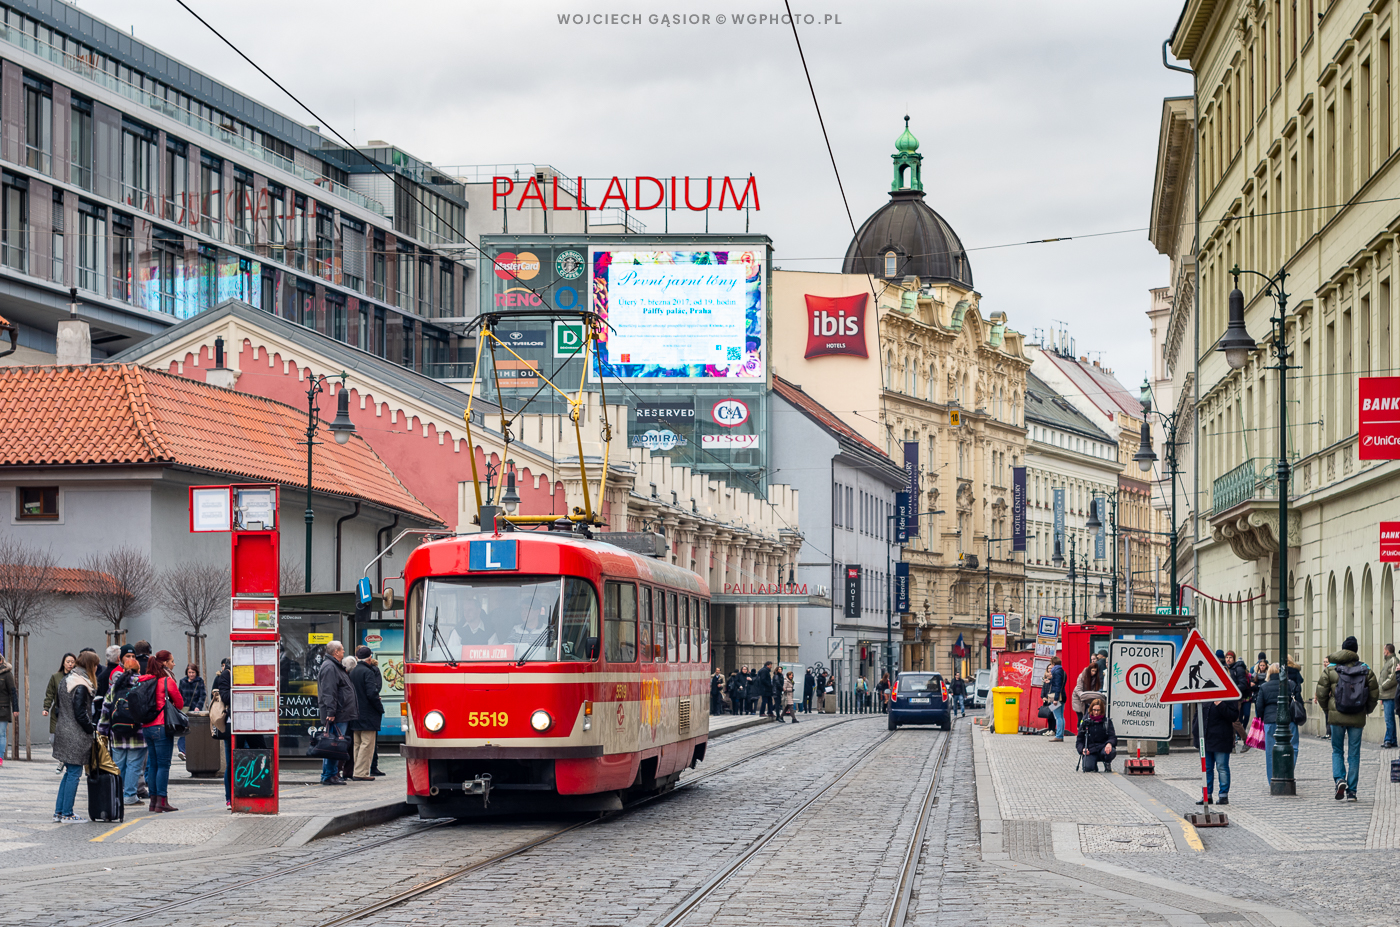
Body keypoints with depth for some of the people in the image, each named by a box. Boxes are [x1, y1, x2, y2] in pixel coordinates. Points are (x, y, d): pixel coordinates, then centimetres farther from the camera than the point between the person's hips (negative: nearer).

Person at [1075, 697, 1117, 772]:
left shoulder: (1107, 722, 9)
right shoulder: (1085, 722, 12)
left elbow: (1112, 737, 0)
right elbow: (1079, 740, 12)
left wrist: (1109, 743, -26)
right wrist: (1082, 749, -11)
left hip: (1103, 747, 0)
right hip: (1090, 751, 0)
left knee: (1109, 751, -38)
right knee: (1088, 768, -31)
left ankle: (1107, 766, -1)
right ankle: (1094, 767, 10)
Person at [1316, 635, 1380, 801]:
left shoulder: (1330, 669, -2)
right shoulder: (1366, 670, 0)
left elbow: (1321, 693, -2)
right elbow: (1374, 693, 3)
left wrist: (1326, 709, 16)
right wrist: (1367, 710, 20)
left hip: (1336, 717, -1)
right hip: (1357, 718, 1)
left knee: (1337, 751, 14)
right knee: (1354, 754, 7)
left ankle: (1339, 779, -10)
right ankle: (1351, 791, 6)